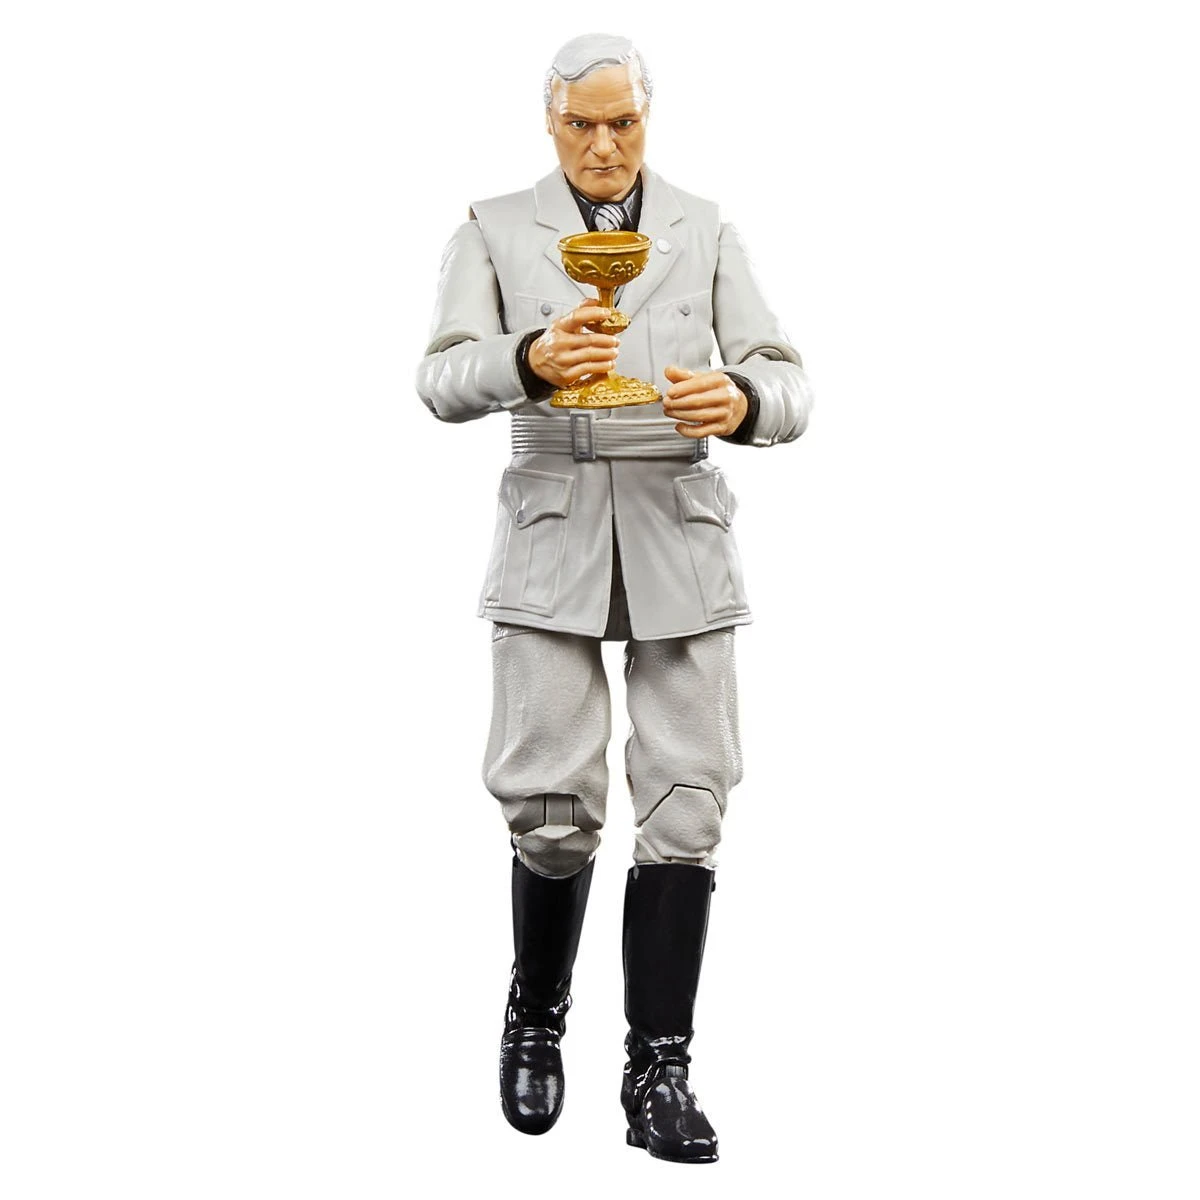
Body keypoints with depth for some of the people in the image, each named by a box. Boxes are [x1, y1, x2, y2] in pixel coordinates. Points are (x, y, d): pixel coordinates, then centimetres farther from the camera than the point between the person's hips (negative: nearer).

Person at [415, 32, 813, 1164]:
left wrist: (740, 400, -20)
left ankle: (658, 1072, 5)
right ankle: (535, 1016, 22)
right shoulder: (494, 230, 8)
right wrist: (528, 360, -26)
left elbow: (786, 383, 4)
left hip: (682, 537, 1)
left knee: (683, 808, -3)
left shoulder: (705, 232, 11)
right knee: (553, 812, -4)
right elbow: (441, 379, -4)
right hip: (551, 536, -1)